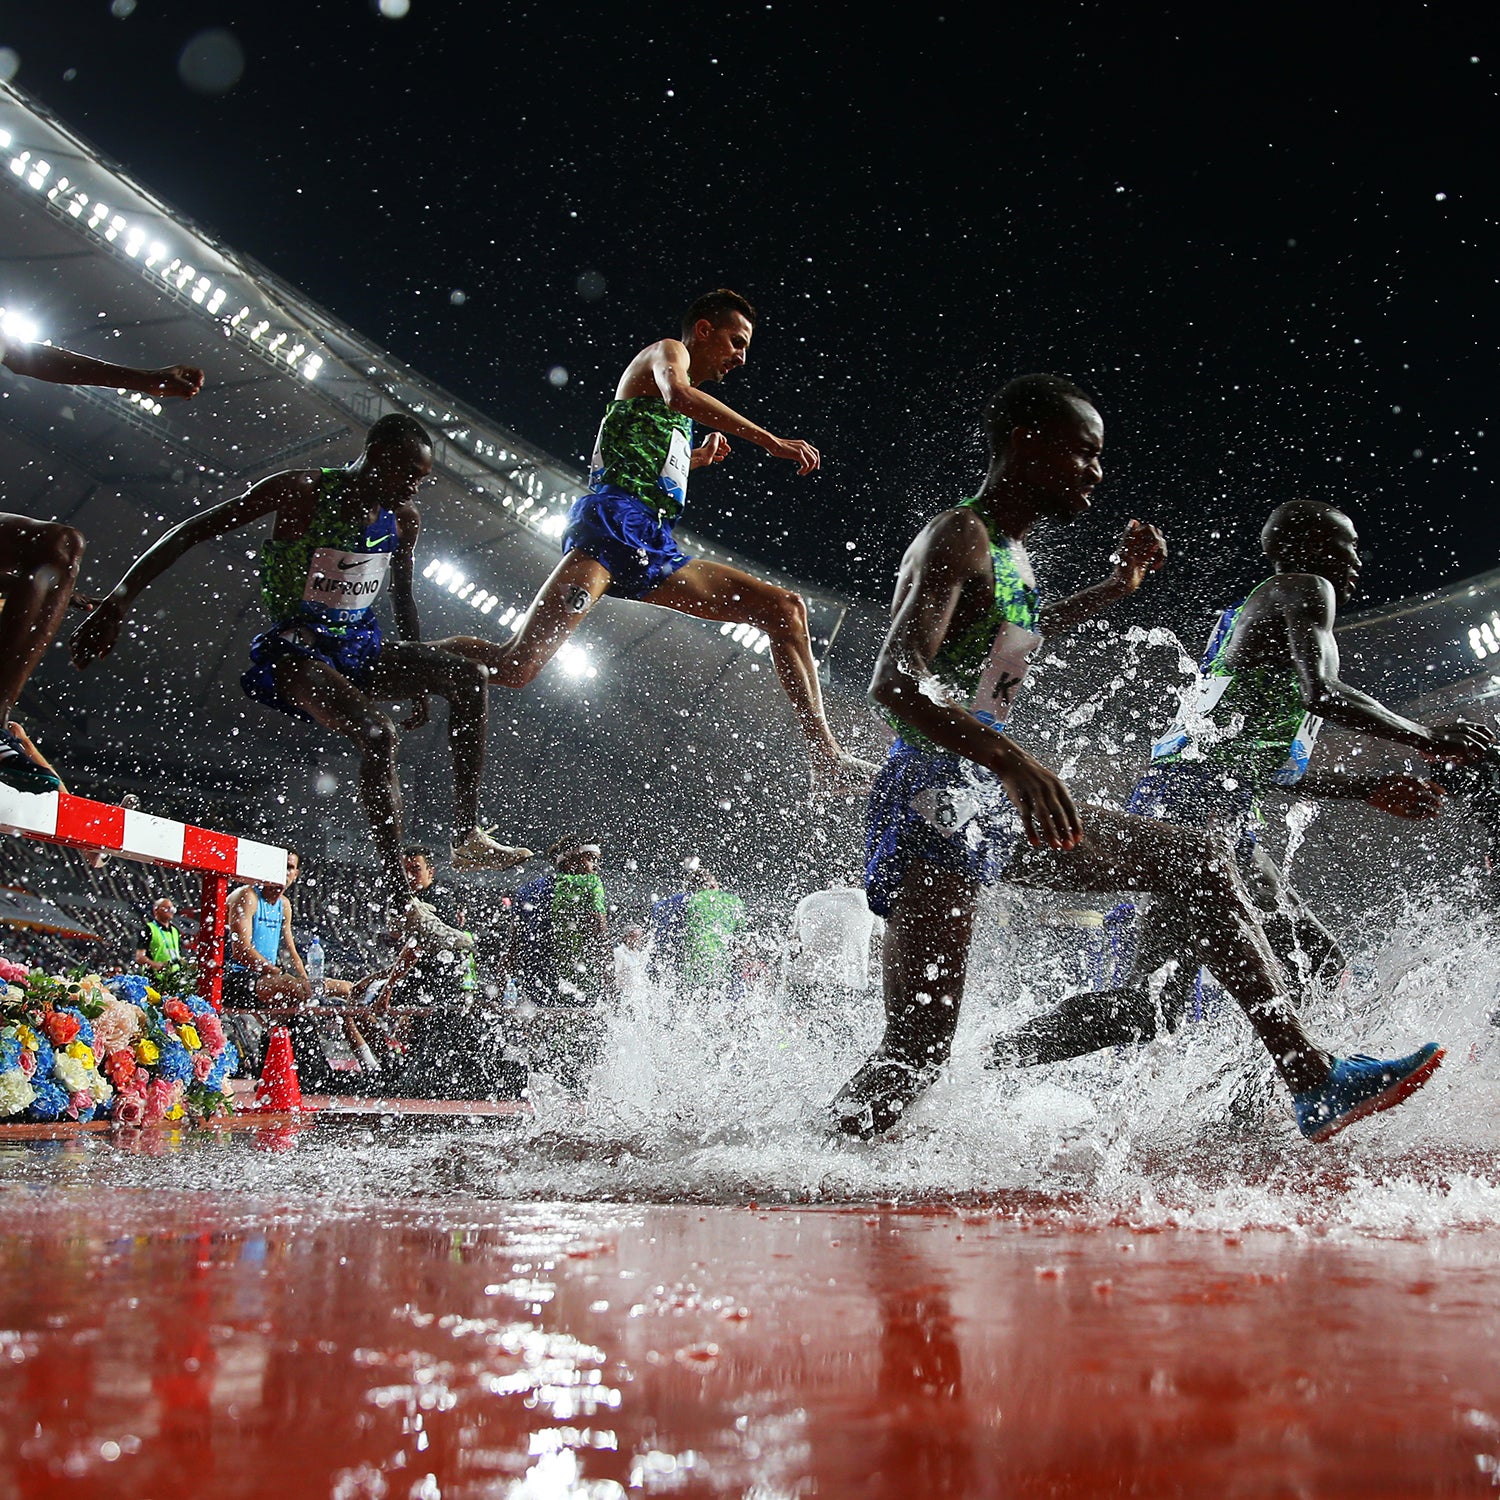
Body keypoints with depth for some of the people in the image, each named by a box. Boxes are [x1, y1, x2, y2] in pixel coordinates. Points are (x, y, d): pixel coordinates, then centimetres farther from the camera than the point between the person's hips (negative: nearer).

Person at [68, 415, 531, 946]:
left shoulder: (403, 519, 3)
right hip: (298, 649, -6)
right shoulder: (301, 492, -15)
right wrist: (118, 602, -23)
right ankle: (403, 904, -30)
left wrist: (418, 680, 20)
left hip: (361, 647, 7)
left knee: (468, 675, -15)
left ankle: (467, 836, -14)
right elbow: (190, 532, -16)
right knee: (377, 733, -31)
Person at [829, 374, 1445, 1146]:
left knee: (1194, 862, 9)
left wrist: (1110, 590, 37)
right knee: (917, 1050, -15)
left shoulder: (1010, 553, 16)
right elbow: (894, 681, -29)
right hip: (932, 806, -10)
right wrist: (1009, 758, -43)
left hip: (993, 807, 10)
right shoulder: (958, 539, -13)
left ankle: (1311, 1080, 9)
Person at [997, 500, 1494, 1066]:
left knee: (1320, 966, 13)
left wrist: (1369, 786, 31)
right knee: (1150, 1003, -19)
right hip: (1197, 803, -11)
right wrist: (1426, 737, -2)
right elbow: (1322, 694, -15)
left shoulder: (1252, 617, 31)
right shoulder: (1304, 588, 3)